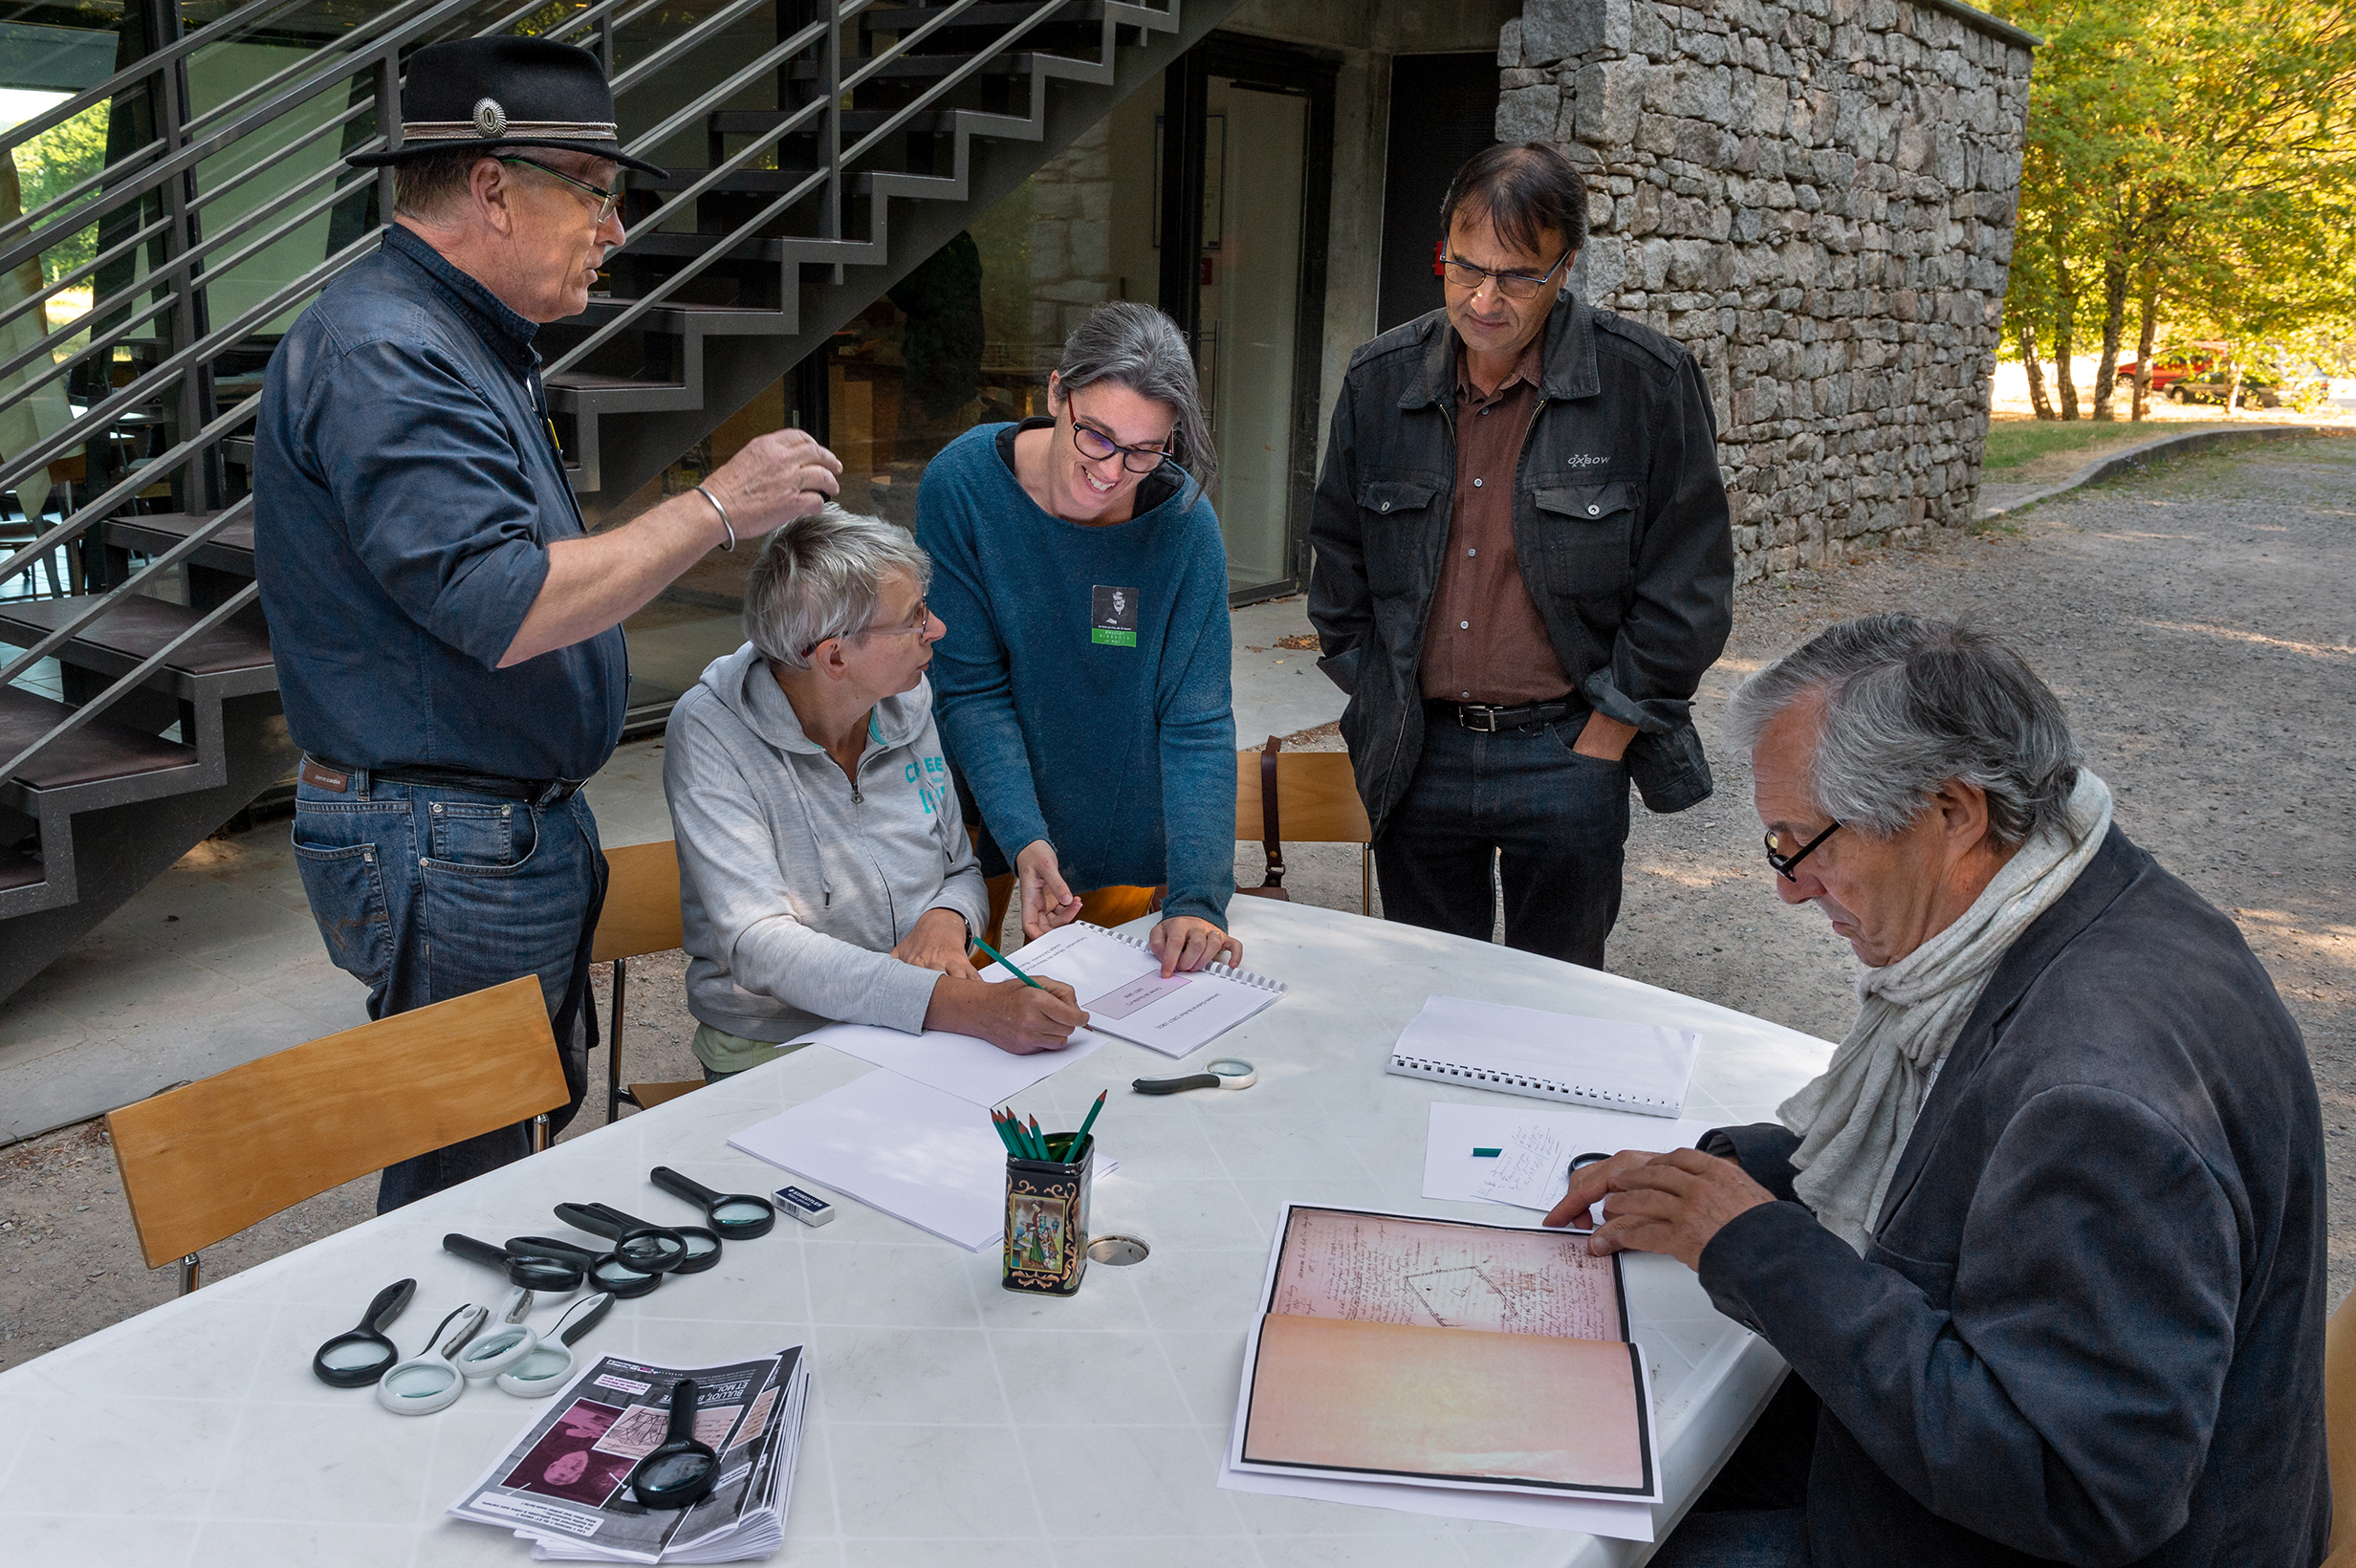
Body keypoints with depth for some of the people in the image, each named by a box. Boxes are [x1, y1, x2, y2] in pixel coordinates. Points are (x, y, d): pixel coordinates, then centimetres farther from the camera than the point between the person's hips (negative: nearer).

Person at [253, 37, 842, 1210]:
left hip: (516, 824, 11)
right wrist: (715, 509, -21)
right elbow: (501, 607, -28)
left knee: (531, 1139, 18)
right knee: (468, 1180, 1)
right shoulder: (381, 355, -19)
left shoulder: (465, 343, 16)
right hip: (449, 845, -10)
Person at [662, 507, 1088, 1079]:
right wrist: (962, 1005, -38)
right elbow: (759, 947, -27)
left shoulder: (909, 700, 3)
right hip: (777, 1048, -4)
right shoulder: (710, 732, -16)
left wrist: (947, 919, -12)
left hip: (928, 1031, 5)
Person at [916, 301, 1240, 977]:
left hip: (1119, 837, 1)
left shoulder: (1183, 522, -19)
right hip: (980, 814, 0)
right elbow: (972, 689, -17)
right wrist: (1025, 839, -28)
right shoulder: (961, 484, -20)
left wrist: (1196, 899, -29)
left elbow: (1196, 725, -19)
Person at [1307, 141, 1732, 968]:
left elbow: (1687, 588, -6)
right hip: (1417, 753, 3)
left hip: (1565, 751, -3)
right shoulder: (1379, 379, 2)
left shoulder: (1648, 381, -9)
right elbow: (1338, 557, 13)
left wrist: (1600, 743, -8)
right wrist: (1375, 703, 7)